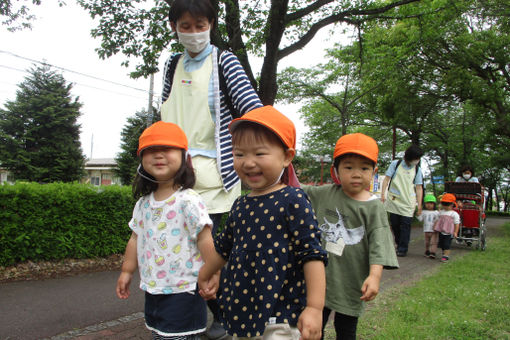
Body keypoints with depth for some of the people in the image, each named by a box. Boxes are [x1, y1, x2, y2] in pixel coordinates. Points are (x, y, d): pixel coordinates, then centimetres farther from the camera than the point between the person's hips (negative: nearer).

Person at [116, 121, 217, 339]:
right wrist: (127, 271, 15)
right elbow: (136, 239, 14)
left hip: (182, 292, -7)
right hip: (152, 290, 7)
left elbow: (205, 240, -17)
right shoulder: (143, 203, 6)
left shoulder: (188, 201, -17)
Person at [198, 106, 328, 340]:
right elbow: (224, 248, 21)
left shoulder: (293, 201, -13)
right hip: (241, 310, 7)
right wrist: (204, 276, 34)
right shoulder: (240, 206, 6)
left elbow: (312, 254, -16)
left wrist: (314, 308, -19)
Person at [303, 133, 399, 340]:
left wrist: (375, 275, -26)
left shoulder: (373, 207, -8)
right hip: (319, 278, 2)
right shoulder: (325, 194, 0)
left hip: (350, 283, -2)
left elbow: (379, 243, -14)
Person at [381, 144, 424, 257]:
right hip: (394, 200, 0)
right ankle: (399, 244, 27)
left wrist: (419, 205, 1)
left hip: (408, 202, 0)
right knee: (394, 224, 7)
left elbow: (419, 188, 6)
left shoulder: (417, 169, 5)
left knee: (405, 225, -5)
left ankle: (402, 249, 4)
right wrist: (383, 194, -7)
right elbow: (387, 179, 2)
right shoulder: (396, 164, 2)